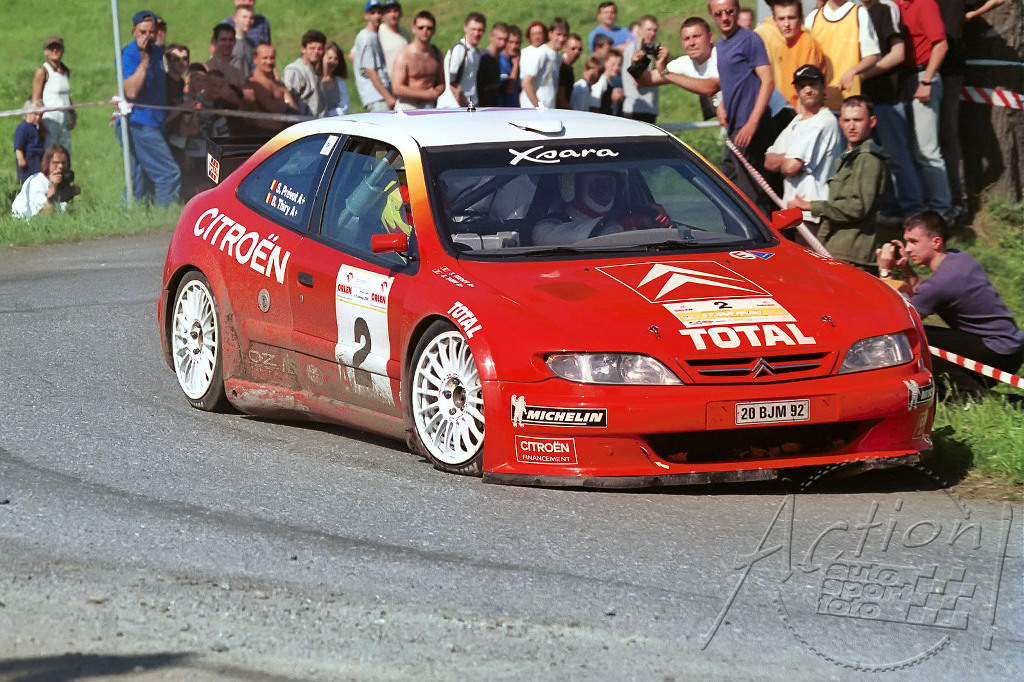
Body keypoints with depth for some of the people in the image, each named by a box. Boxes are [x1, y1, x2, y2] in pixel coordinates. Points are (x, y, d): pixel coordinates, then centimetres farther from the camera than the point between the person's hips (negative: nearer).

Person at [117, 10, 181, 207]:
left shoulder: (157, 52, 16)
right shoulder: (129, 55, -11)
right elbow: (131, 91, -25)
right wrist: (145, 58, -24)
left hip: (152, 124, 9)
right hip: (138, 125, -9)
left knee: (139, 183, 10)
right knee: (170, 175, -14)